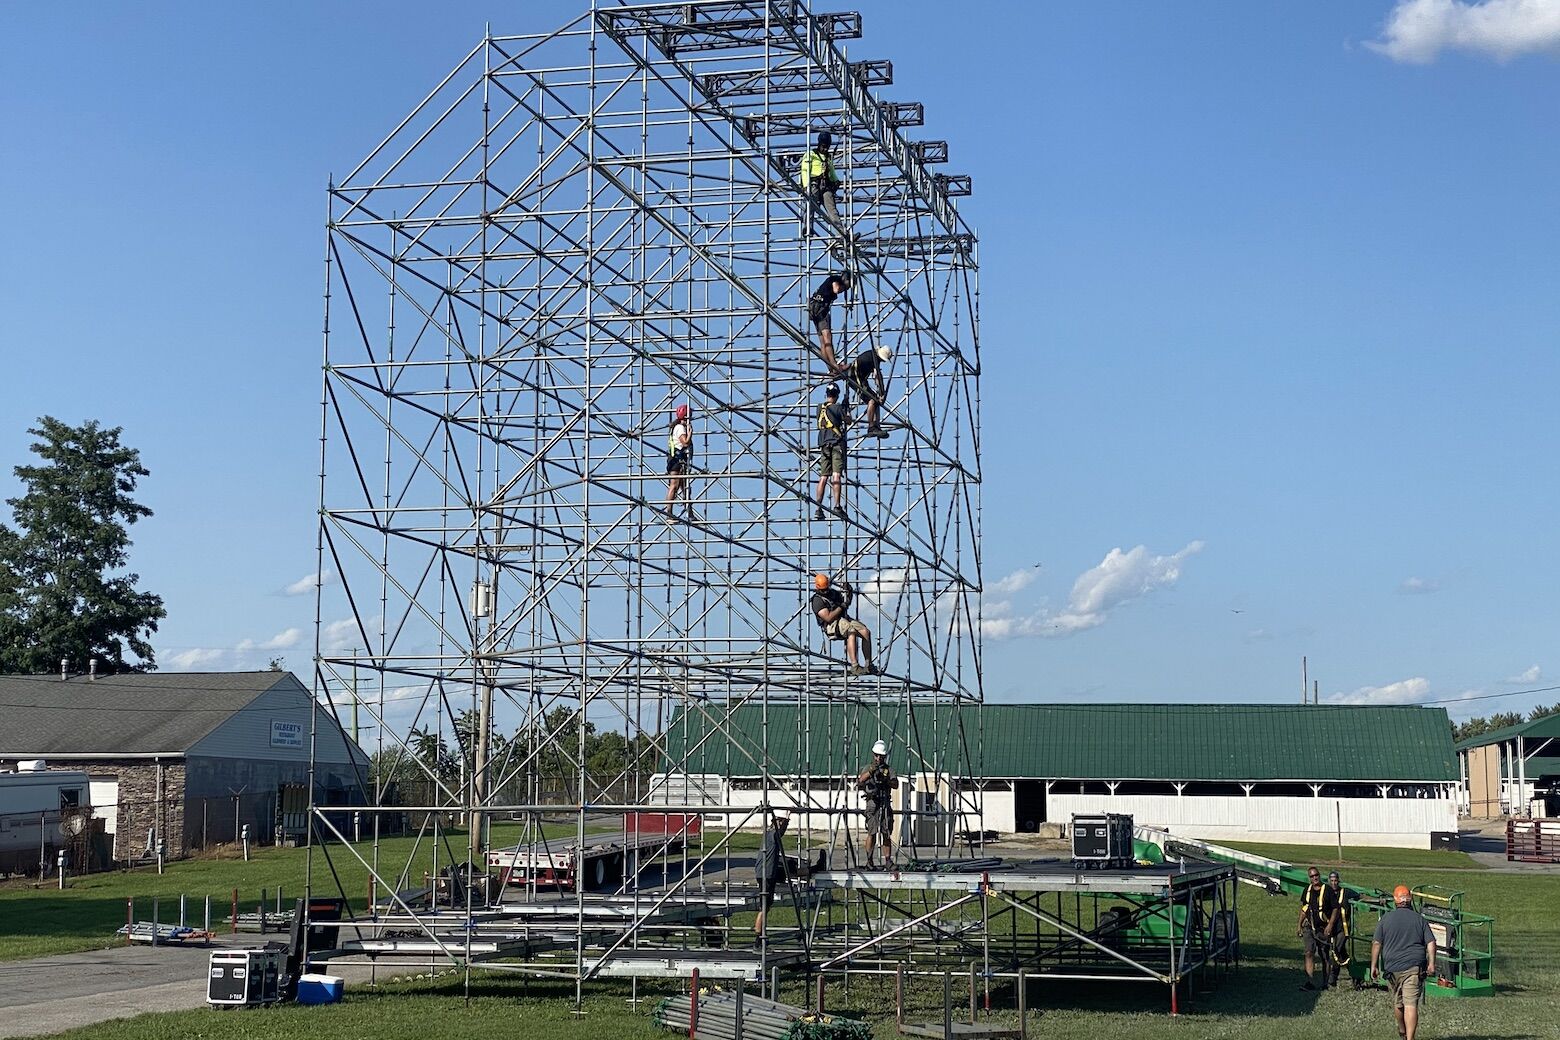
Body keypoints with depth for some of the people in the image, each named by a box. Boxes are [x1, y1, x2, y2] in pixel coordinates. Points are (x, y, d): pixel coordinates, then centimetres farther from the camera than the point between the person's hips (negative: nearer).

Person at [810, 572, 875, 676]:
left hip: (844, 619, 8)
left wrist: (848, 592, 11)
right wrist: (842, 606, -16)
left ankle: (868, 665, -16)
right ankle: (854, 667, -43)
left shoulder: (833, 592, 17)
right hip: (832, 625, -8)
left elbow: (848, 601, 31)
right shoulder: (817, 600, -7)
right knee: (852, 633, -35)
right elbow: (828, 618, -18)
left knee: (866, 632, -16)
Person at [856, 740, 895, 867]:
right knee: (872, 833, -7)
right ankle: (869, 861, -4)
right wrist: (870, 772, -31)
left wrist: (885, 779, -21)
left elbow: (895, 785, -3)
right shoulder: (868, 767, 5)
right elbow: (861, 780, -15)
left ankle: (888, 860, 5)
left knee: (887, 834, 3)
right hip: (873, 803, -3)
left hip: (886, 803, 3)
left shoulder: (889, 769, 11)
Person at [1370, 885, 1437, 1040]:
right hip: (1414, 968, -1)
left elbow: (1376, 943, 0)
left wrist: (1373, 966, 4)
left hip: (1392, 967, 1)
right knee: (1411, 1004, -8)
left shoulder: (1385, 919, 2)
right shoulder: (1419, 919, 4)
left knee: (1397, 1002, 19)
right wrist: (1431, 963, 4)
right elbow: (1431, 942, -1)